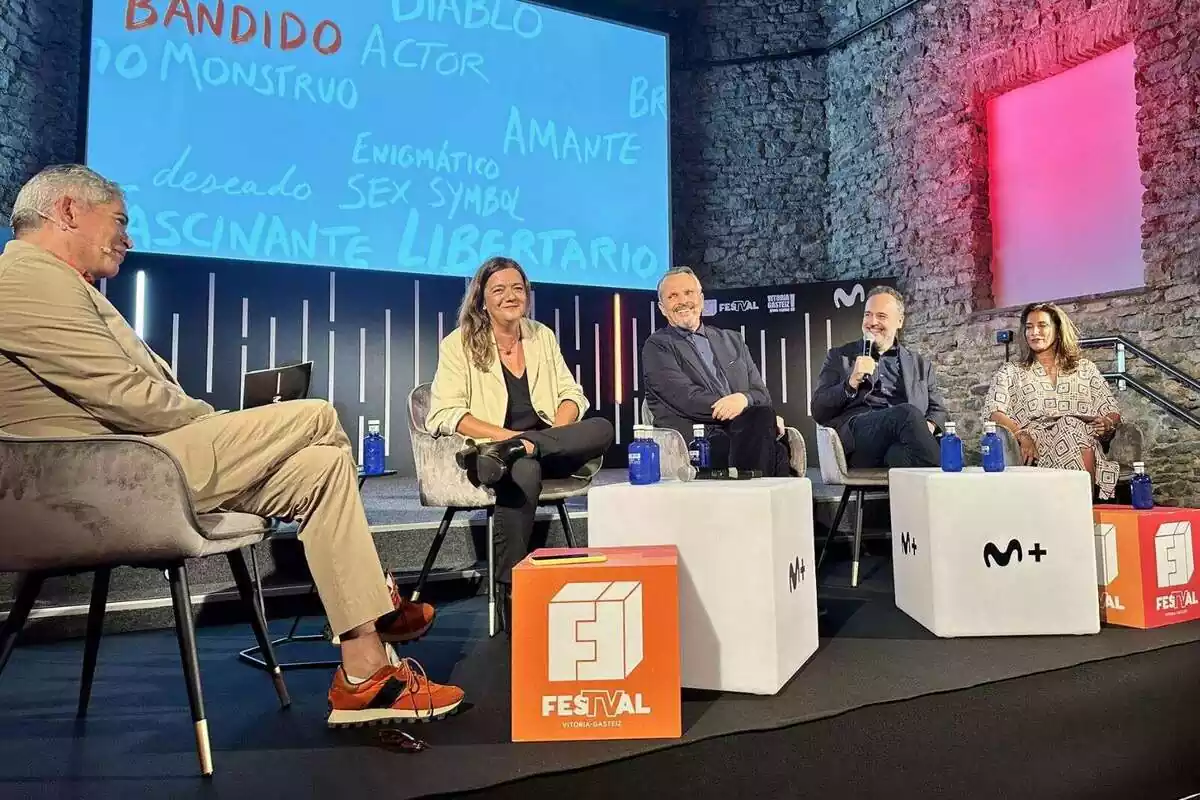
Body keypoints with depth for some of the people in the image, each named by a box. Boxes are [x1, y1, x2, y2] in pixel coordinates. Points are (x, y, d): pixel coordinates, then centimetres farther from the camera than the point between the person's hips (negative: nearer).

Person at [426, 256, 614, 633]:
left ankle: (501, 454, -32)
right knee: (523, 471, -39)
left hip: (551, 449, 4)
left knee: (602, 429, -25)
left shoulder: (543, 336, 15)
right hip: (491, 447, -4)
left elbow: (572, 395, 12)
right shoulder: (459, 344, 2)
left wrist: (556, 432, -11)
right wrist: (508, 435, -20)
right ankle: (511, 597, -30)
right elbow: (444, 414, -9)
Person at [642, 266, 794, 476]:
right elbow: (687, 399, -8)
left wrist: (743, 399, -11)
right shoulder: (657, 347, 8)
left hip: (740, 432, 5)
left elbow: (762, 394, 16)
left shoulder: (732, 341, 25)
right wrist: (763, 418, -13)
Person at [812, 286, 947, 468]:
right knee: (907, 412, -33)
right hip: (856, 431, -1)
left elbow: (938, 410, 23)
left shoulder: (920, 364, 28)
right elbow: (818, 412, 11)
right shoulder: (839, 357, 20)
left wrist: (927, 427, -2)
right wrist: (852, 382, -5)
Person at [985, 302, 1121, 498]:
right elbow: (993, 412, 1)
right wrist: (1021, 435, -17)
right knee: (1070, 427, -33)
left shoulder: (1084, 368, 25)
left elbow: (1112, 412, 19)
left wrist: (1108, 423, -6)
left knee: (1075, 429, -33)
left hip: (1086, 443, 2)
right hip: (1036, 447, -2)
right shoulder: (1011, 372, 18)